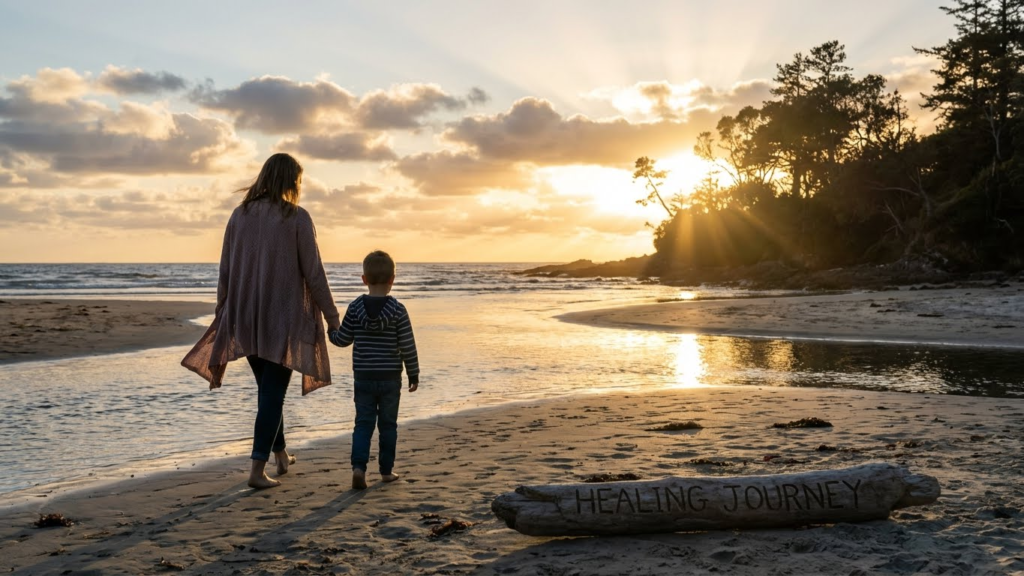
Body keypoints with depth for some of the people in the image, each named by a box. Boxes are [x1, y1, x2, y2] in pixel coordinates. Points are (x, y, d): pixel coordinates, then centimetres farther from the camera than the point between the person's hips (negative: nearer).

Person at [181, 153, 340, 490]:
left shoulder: (240, 215, 4)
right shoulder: (297, 218, -9)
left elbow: (225, 272, 6)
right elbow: (313, 273, -9)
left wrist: (224, 316, 15)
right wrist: (332, 317, -1)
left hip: (246, 318, 5)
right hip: (284, 318, -5)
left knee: (268, 388, 19)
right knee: (273, 392, 1)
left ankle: (281, 456, 31)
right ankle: (258, 469, -3)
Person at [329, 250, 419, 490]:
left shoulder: (355, 308, -5)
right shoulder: (398, 310, -9)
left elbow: (343, 339, 2)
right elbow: (407, 347, -8)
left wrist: (330, 331, 24)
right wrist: (413, 374, 2)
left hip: (363, 378, 1)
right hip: (390, 379, -1)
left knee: (363, 423, 6)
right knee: (388, 425, 11)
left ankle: (359, 466, -11)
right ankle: (386, 470, 17)